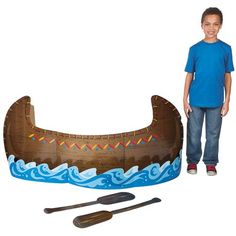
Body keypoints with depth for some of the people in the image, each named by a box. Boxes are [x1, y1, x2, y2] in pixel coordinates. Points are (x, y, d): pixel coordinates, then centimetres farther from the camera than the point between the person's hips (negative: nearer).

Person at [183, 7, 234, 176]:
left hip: (216, 101, 0)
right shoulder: (195, 49, -2)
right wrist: (185, 100, -2)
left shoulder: (225, 49, -1)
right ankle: (192, 161, 27)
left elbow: (227, 76, 3)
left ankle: (210, 162, 27)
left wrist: (227, 101, 1)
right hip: (196, 100, 0)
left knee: (213, 134, 11)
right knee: (194, 133, 9)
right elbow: (189, 75, 1)